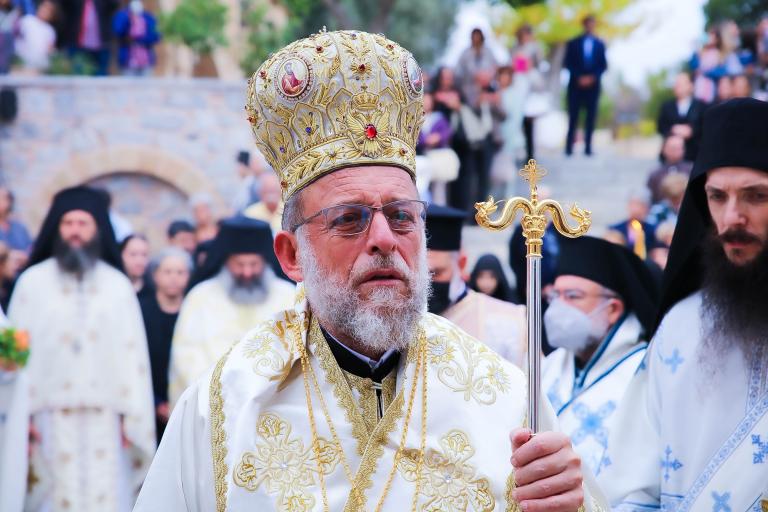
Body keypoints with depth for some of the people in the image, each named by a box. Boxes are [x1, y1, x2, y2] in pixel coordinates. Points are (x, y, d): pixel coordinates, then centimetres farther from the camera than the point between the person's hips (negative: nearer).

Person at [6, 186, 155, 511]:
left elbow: (133, 354, 3)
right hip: (52, 415, 0)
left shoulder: (118, 286, 6)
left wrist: (133, 417, -2)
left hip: (104, 418, 1)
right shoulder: (32, 282, 3)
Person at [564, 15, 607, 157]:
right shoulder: (573, 43, 6)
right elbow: (567, 64, 2)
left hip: (593, 85, 1)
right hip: (576, 85, -1)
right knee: (573, 116, -4)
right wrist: (579, 77, -11)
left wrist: (592, 77, -9)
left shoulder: (600, 44, 9)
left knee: (591, 116, -1)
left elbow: (603, 65, 7)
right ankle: (569, 147, -2)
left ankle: (588, 147, 1)